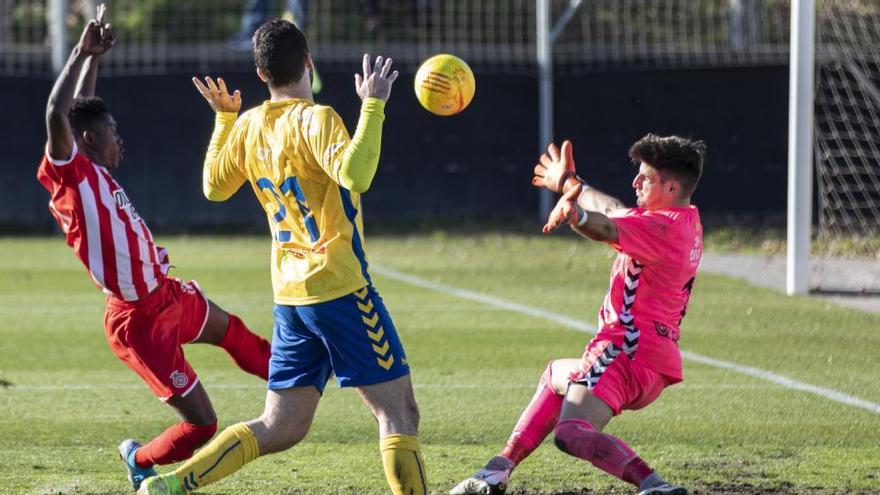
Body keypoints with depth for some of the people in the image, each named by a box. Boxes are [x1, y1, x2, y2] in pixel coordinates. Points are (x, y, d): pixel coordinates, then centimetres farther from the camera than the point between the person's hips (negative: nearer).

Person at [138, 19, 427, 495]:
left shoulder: (248, 125, 8)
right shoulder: (315, 119, -13)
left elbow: (214, 186, 25)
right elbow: (354, 175, -30)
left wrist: (223, 118, 31)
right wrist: (373, 105, -24)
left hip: (290, 296, 7)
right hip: (341, 288, -7)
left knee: (280, 428, 10)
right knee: (398, 412, -2)